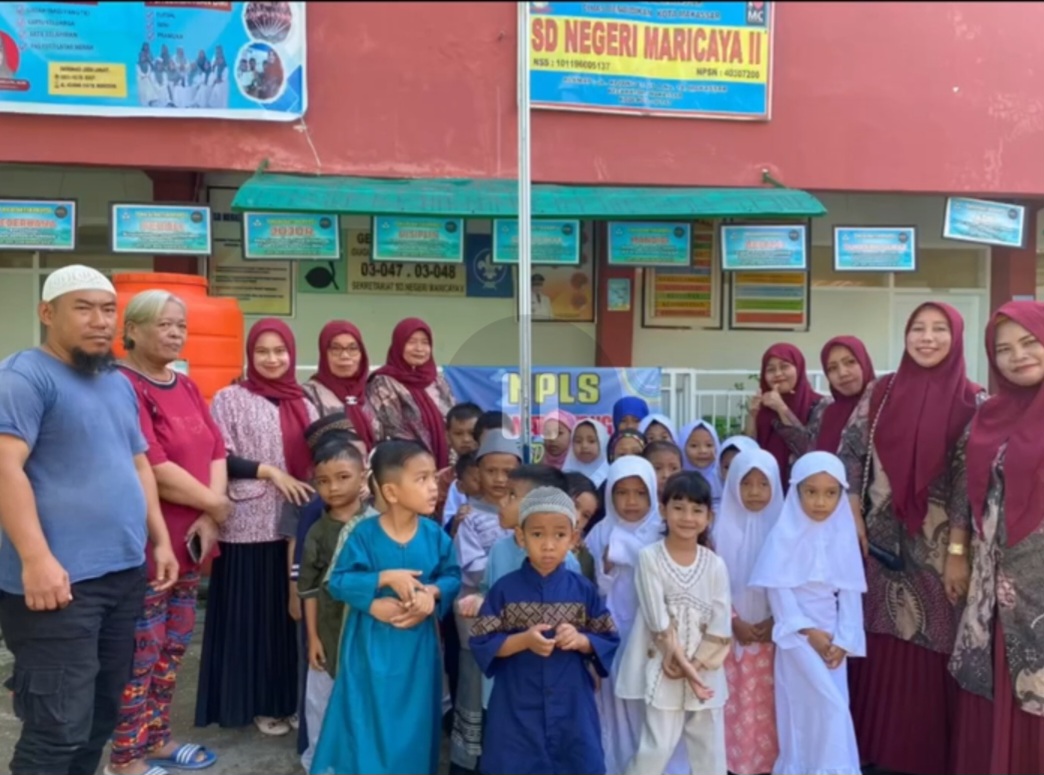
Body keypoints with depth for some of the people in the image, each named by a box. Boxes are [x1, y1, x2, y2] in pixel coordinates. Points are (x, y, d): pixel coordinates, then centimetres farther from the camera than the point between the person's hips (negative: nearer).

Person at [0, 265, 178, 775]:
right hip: (60, 581, -8)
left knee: (103, 715, 18)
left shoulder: (120, 384, 16)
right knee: (59, 729, -3)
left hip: (125, 573, 8)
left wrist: (160, 540, 15)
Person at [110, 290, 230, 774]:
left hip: (189, 539, 8)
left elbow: (216, 451, 8)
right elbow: (155, 471, -21)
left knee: (174, 644, 17)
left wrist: (209, 516, -6)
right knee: (141, 651, 2)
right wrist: (215, 505, -9)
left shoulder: (186, 386, 12)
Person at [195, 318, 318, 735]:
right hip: (248, 522, -4)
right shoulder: (229, 399, -1)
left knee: (291, 611, 10)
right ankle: (257, 703, 18)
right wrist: (267, 473, -16)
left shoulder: (303, 404, 13)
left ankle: (289, 698, 24)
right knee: (253, 614, 3)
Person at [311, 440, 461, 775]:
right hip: (371, 646, -2)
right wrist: (386, 578, -24)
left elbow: (453, 577, 1)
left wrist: (432, 592, -19)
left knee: (412, 724, 15)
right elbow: (338, 581, -14)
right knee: (366, 720, 10)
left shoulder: (435, 535, -6)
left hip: (417, 648, 3)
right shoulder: (365, 533, -14)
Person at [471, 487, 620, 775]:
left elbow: (610, 642, 3)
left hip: (572, 708, 2)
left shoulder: (584, 590, -2)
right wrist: (523, 640, -20)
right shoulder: (505, 589, -6)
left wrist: (581, 640, -17)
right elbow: (481, 644, -6)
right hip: (517, 709, -1)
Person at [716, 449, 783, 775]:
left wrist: (774, 621, -8)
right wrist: (735, 621, -9)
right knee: (736, 702, 3)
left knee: (768, 704, 5)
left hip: (772, 631, 1)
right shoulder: (724, 528, -2)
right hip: (733, 631, 0)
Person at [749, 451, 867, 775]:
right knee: (828, 705, -9)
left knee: (835, 704, 8)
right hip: (797, 632, -4)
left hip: (832, 634, 4)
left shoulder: (843, 535, 2)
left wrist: (843, 639, -5)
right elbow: (778, 587, -11)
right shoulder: (786, 533, -9)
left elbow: (850, 591, 2)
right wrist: (807, 630, -14)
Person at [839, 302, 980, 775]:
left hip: (936, 546, -2)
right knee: (881, 646, 9)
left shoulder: (969, 402, -3)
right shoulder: (880, 393, 4)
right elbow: (849, 455, 4)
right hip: (884, 542, 2)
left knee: (933, 647, 5)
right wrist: (854, 519, -4)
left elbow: (967, 480, -7)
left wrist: (958, 551, -11)